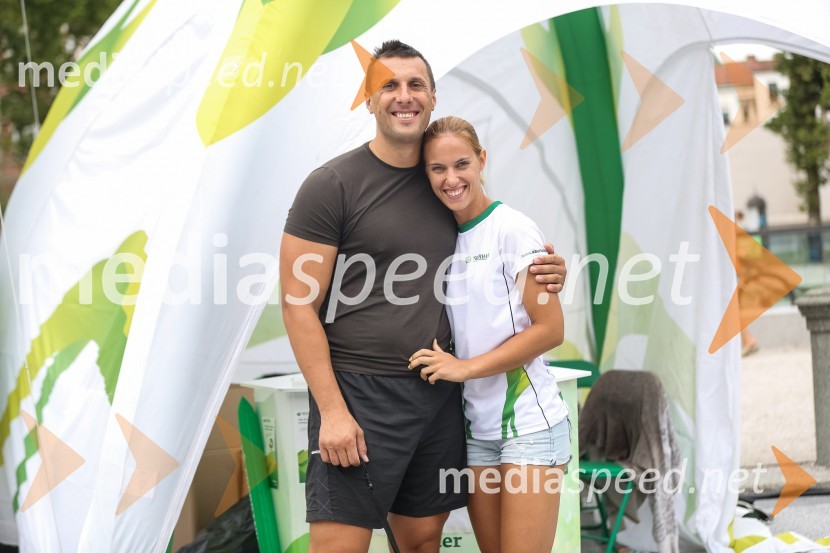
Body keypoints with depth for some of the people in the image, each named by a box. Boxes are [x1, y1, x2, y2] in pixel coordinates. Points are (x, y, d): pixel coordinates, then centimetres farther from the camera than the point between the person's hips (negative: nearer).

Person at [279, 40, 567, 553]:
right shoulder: (332, 185, -5)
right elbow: (300, 306, -8)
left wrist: (545, 274, 3)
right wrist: (332, 411, -16)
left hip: (440, 395, 6)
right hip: (360, 394, -5)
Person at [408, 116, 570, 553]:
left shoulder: (513, 229, -9)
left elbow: (550, 329, -12)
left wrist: (464, 367, -14)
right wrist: (442, 363, -4)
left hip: (529, 423, -6)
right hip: (475, 426, 6)